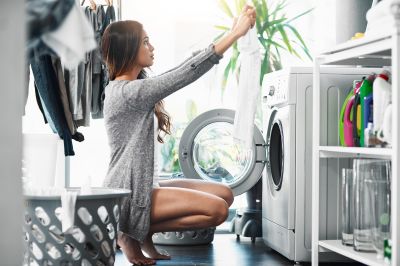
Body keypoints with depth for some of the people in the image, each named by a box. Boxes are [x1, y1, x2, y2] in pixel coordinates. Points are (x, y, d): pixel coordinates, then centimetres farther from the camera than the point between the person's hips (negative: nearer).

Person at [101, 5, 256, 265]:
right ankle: (133, 234, -5)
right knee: (217, 209, -18)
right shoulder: (128, 92, -18)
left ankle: (141, 231, 8)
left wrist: (232, 33, 7)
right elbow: (188, 72, -22)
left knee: (224, 194, 5)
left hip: (143, 186, 10)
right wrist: (235, 33, -19)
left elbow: (183, 68, 13)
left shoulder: (131, 86, 12)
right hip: (128, 195, -10)